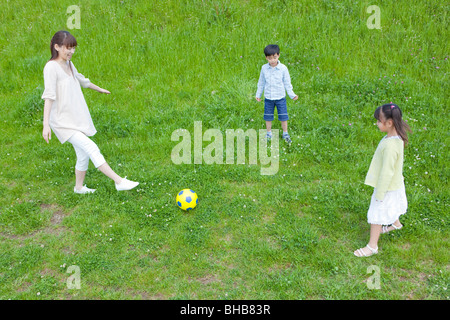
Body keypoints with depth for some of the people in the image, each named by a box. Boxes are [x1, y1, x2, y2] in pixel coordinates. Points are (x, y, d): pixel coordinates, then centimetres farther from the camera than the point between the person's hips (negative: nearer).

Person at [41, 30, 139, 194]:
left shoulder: (69, 64, 11)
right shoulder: (51, 67, -13)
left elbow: (82, 80, 30)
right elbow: (49, 96, -19)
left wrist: (100, 89, 45)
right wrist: (46, 124, -24)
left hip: (78, 119, 8)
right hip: (63, 122, -8)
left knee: (83, 154, 12)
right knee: (92, 148, -16)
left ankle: (79, 187, 31)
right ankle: (119, 181, -16)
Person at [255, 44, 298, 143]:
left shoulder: (283, 68, -9)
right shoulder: (264, 68, -3)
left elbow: (287, 83, -2)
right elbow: (261, 82, 8)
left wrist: (292, 95, -7)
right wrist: (258, 94, 12)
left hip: (280, 98, -1)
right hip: (268, 98, 2)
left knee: (283, 117, 6)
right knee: (268, 117, 11)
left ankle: (285, 134, 24)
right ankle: (269, 133, 29)